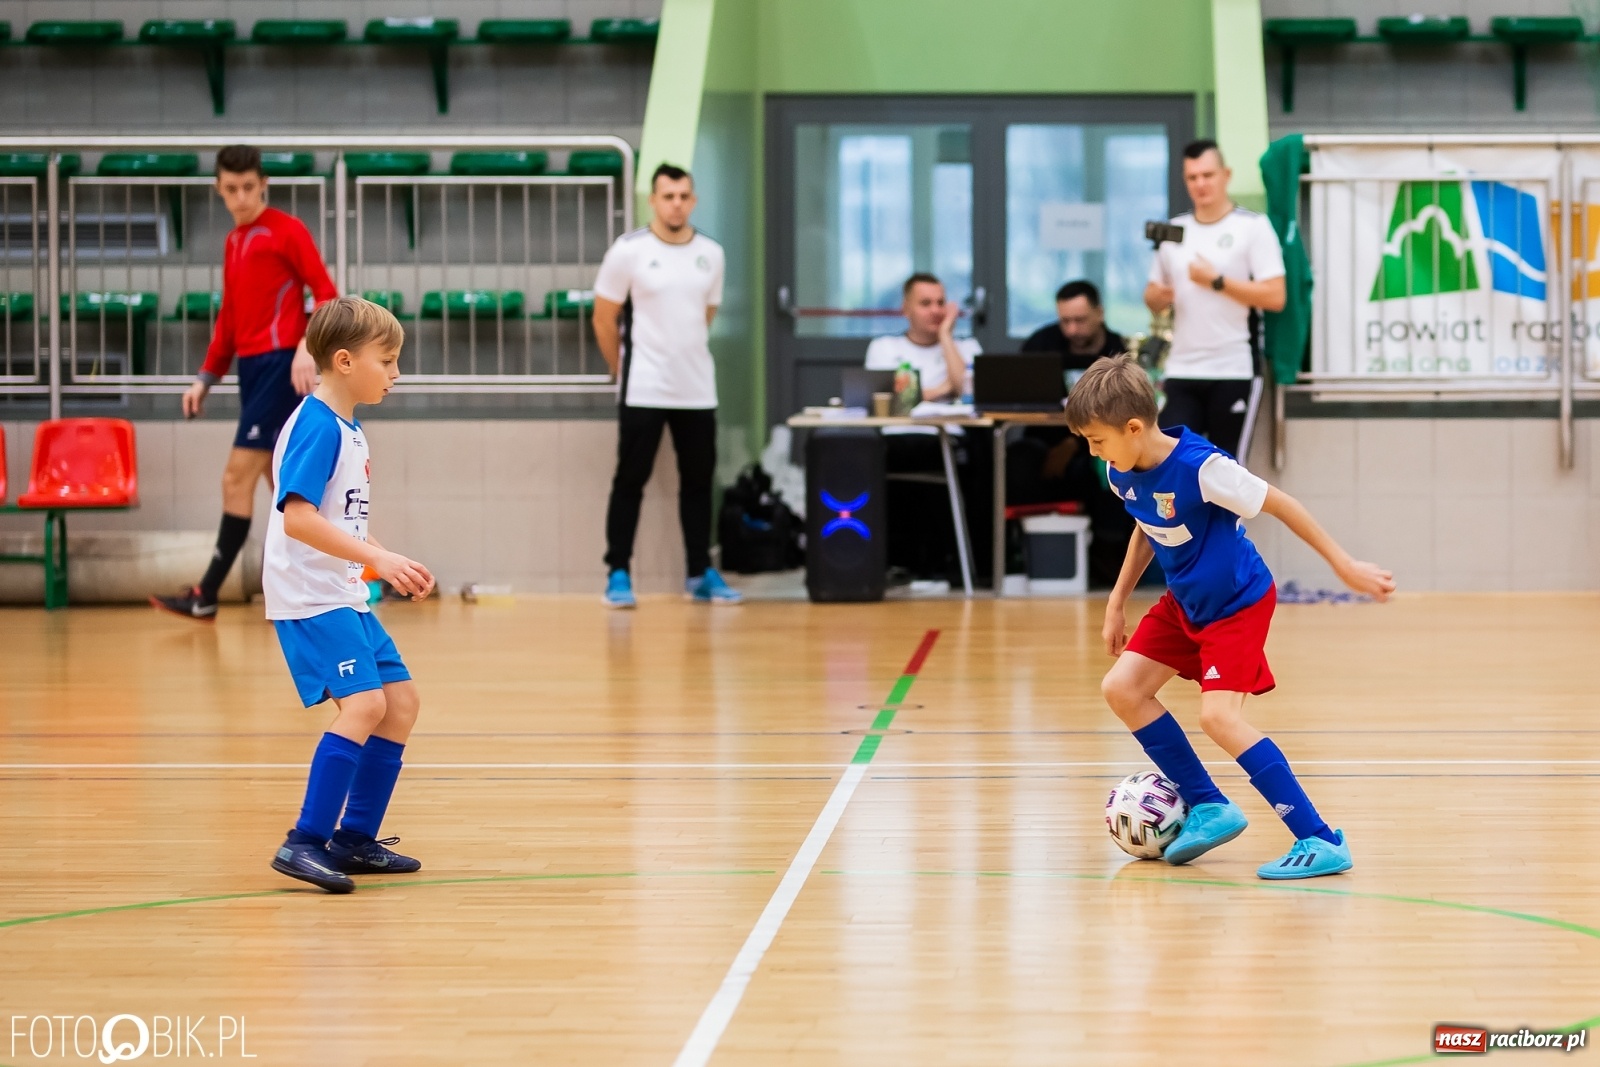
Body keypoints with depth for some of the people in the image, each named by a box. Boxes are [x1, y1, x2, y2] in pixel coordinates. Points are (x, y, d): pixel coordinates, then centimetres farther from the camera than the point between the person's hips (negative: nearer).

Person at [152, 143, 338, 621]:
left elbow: (325, 292, -10)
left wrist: (308, 348, -23)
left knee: (238, 477, -10)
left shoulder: (286, 230, -5)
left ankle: (206, 596, -7)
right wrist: (206, 377, 18)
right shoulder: (233, 243, 18)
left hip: (280, 364, -8)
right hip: (251, 367, 8)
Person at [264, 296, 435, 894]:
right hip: (310, 597, -10)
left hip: (345, 596, 10)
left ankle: (355, 838, 19)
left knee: (400, 699, 11)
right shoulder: (317, 426, -16)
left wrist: (390, 564, 15)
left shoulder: (348, 430, 15)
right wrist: (377, 558, -29)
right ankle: (305, 843, -20)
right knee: (363, 702, -21)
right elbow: (298, 518, -26)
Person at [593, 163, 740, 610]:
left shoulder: (711, 254, 5)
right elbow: (604, 319, -1)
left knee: (698, 481, 8)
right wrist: (624, 371, 5)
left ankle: (701, 574, 16)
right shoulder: (628, 251, -7)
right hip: (643, 392, -4)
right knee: (630, 481, -2)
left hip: (698, 390, 4)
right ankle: (618, 575, 4)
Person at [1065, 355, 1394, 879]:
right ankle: (1209, 807, 11)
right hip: (1183, 603, 8)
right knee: (1122, 688, 1)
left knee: (1218, 716, -22)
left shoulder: (1199, 467, -30)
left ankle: (1321, 842, -20)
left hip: (1237, 603, -8)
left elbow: (1281, 505, -22)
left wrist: (1344, 566, -19)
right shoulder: (1122, 474, -6)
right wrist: (1117, 602, 17)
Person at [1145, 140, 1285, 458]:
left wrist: (1217, 281, -14)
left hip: (1233, 371, -4)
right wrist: (1159, 296, -6)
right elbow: (1153, 297, 17)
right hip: (1182, 372, 4)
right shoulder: (1174, 229, 12)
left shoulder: (1252, 226, -3)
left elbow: (1275, 297, -11)